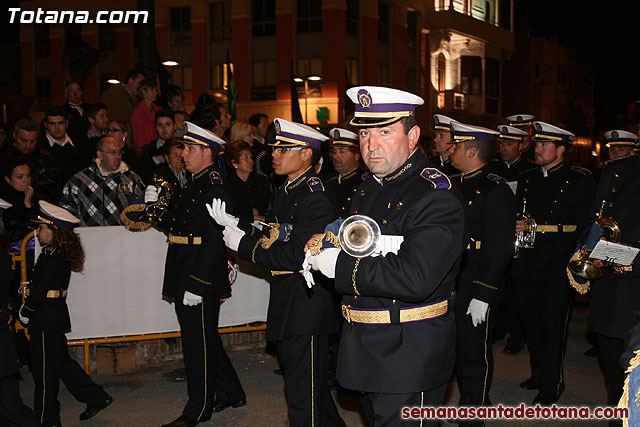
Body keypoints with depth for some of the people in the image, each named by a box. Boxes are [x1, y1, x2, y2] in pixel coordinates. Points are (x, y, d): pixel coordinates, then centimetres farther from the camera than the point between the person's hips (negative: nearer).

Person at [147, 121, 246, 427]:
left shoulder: (215, 186, -15)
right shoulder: (193, 184, 16)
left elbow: (215, 240, -22)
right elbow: (174, 227, 17)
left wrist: (197, 284, -24)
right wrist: (155, 206, 2)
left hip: (203, 277, -10)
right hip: (184, 277, 10)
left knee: (199, 342, 1)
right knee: (204, 340, 17)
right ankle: (230, 393, 32)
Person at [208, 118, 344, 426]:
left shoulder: (315, 195, -18)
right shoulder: (285, 193, 14)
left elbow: (296, 256, -23)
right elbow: (274, 240, 12)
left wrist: (244, 244, -15)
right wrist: (233, 223, 1)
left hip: (306, 305, -10)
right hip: (287, 305, 10)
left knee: (303, 393, -1)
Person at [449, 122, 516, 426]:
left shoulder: (495, 191, -14)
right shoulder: (455, 185, 12)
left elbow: (500, 249, -17)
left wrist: (483, 295, -20)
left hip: (477, 289, -8)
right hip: (449, 284, 8)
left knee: (475, 355, 4)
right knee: (457, 350, 17)